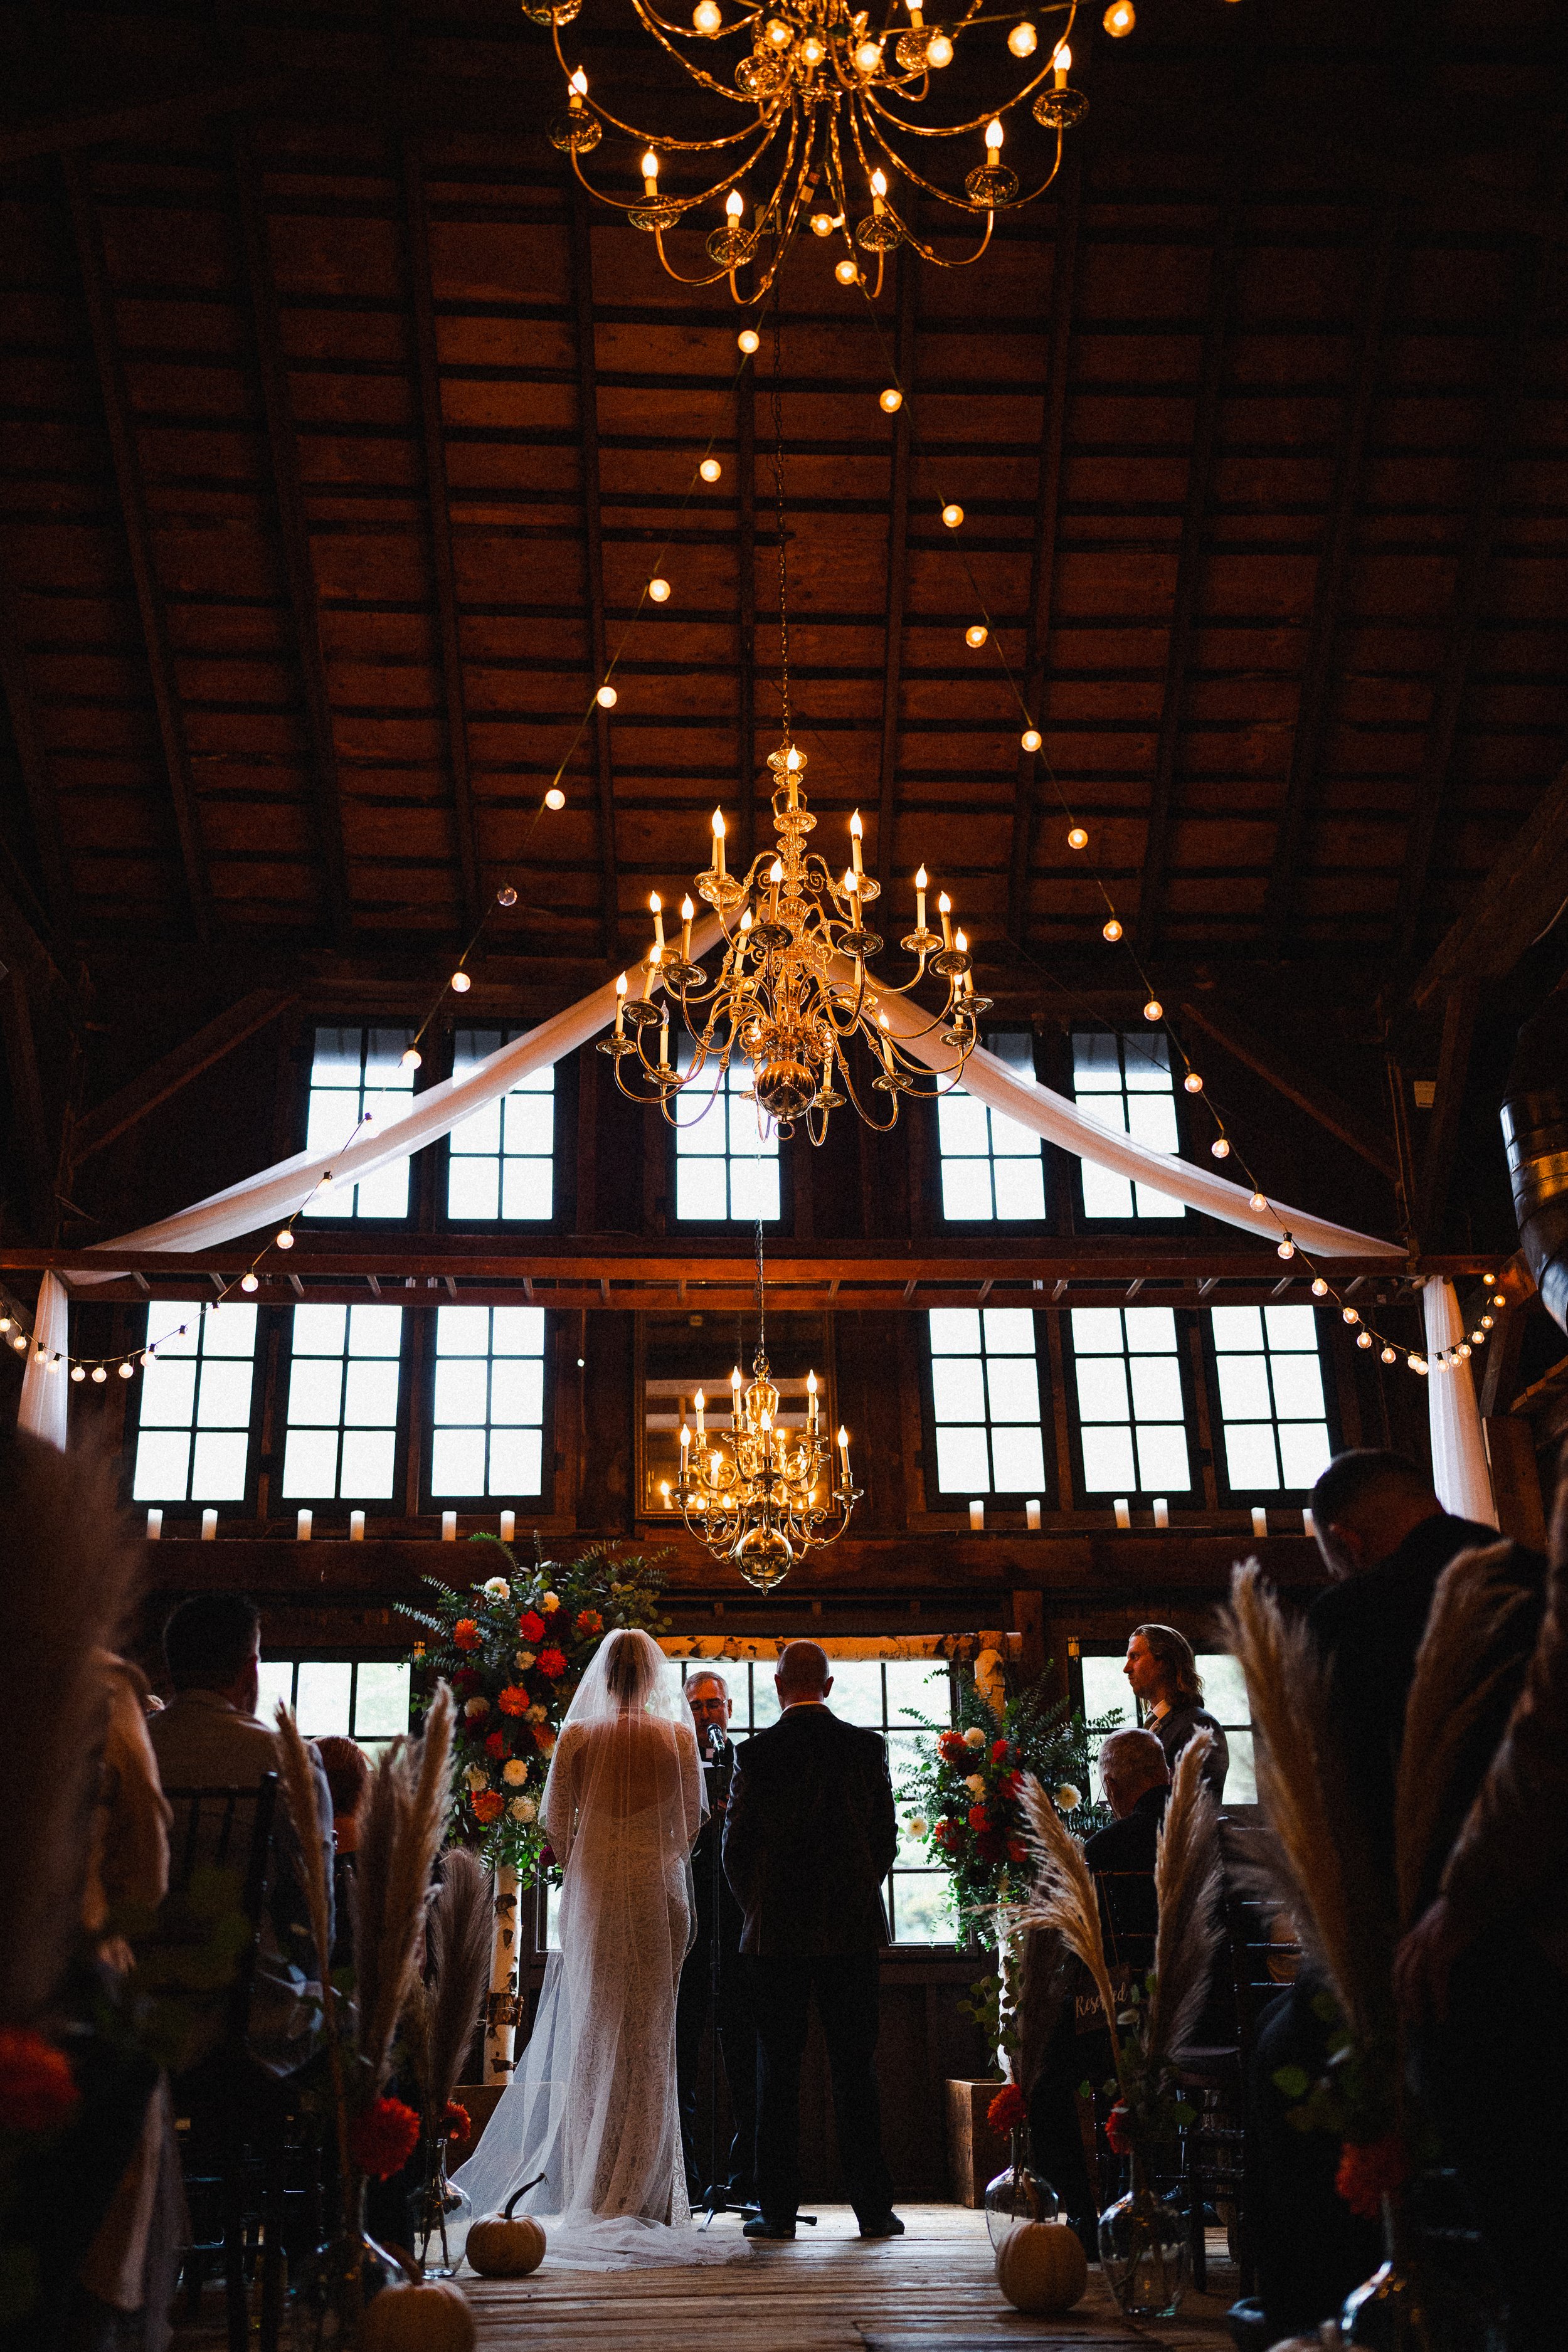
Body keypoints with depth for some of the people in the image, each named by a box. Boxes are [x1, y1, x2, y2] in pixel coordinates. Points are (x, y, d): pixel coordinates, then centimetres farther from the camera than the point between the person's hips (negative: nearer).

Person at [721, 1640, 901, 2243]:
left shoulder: (757, 1752, -5)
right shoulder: (867, 1747, 0)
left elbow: (736, 1846, -1)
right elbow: (886, 1837, 4)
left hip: (776, 1933, -1)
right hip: (854, 1929, 1)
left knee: (778, 2069, 5)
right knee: (855, 2067, 7)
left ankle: (779, 2209, 8)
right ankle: (873, 2208, 9)